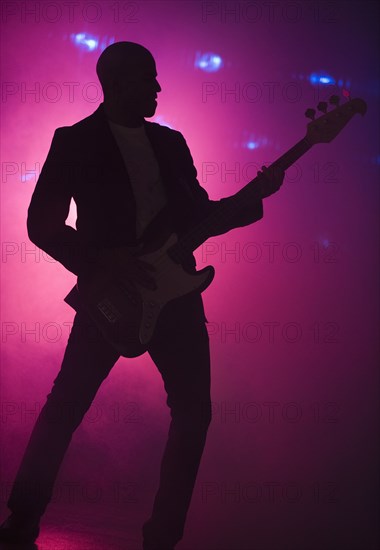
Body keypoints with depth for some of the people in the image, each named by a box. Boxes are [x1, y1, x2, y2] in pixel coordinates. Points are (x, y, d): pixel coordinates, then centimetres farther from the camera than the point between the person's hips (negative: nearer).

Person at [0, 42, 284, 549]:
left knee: (194, 410, 1)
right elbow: (42, 224, -6)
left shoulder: (170, 142, 11)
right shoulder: (74, 142, -4)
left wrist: (255, 196, -3)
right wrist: (106, 262, -17)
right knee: (66, 407, -2)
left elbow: (199, 218, 13)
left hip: (174, 293, 5)